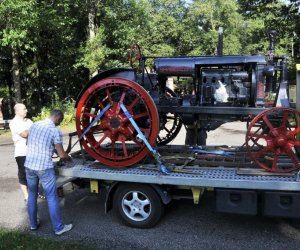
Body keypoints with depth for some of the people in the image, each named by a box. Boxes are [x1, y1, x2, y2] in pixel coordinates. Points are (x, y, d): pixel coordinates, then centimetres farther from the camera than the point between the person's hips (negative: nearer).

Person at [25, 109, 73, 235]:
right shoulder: (55, 131, -12)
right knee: (52, 198, 3)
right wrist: (69, 158, 11)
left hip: (29, 165, 6)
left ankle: (33, 224, 31)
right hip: (44, 168, -6)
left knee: (32, 195, 19)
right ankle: (58, 227, 12)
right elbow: (62, 155, -10)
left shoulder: (34, 125, 6)